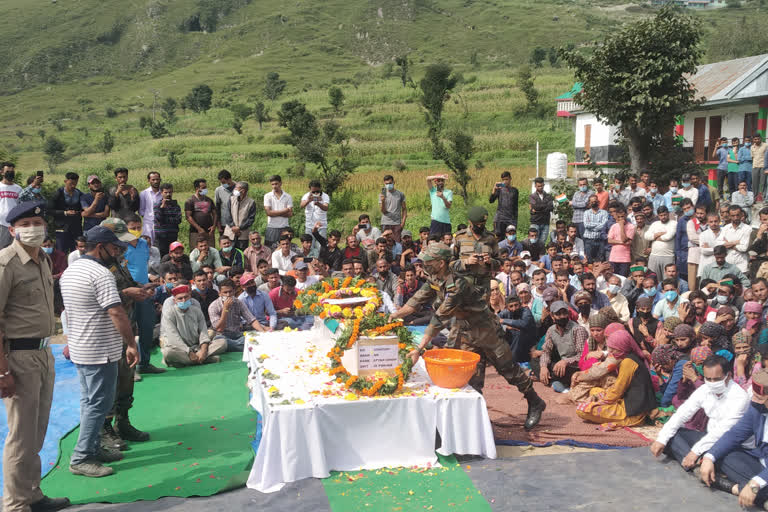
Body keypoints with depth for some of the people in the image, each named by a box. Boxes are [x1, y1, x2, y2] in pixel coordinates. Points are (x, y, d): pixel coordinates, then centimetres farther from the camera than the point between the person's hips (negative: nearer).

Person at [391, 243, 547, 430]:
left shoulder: (456, 285, -33)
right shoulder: (435, 280, -5)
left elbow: (440, 319, -36)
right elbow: (419, 299, 2)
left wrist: (420, 349, -36)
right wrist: (394, 315, -10)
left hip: (486, 330, -7)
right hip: (466, 333, 8)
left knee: (508, 369, 6)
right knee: (473, 377, 6)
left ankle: (535, 404, 25)